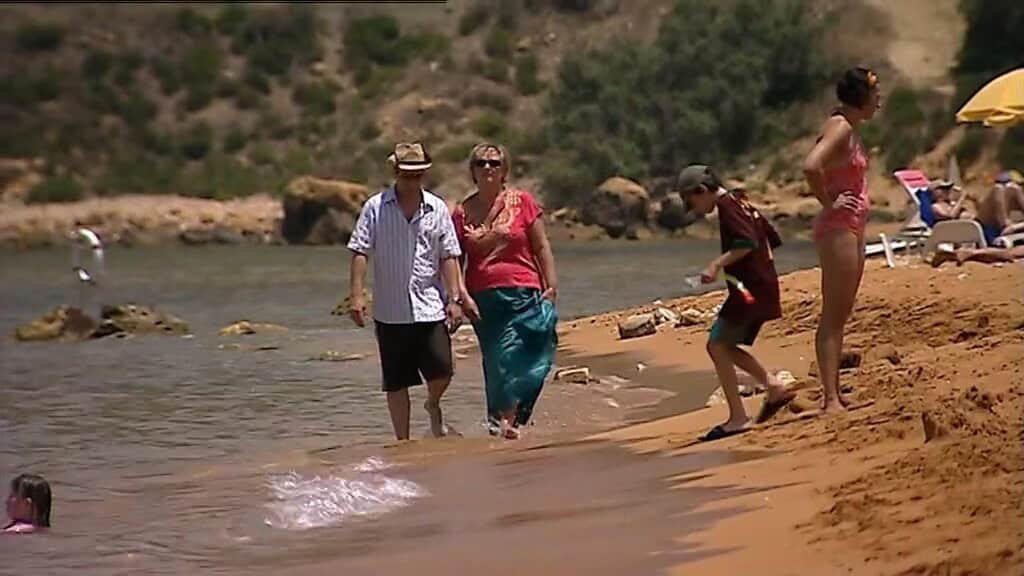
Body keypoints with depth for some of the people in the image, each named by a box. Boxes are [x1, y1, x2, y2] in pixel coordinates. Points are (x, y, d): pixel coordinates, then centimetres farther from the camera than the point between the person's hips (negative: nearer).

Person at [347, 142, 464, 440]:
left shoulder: (437, 209, 6)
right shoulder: (375, 208, 1)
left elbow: (449, 256, 6)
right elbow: (359, 251, -1)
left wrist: (454, 298, -1)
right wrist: (356, 294, -11)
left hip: (430, 306, 1)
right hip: (390, 310, -1)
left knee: (441, 371, -8)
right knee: (396, 382, 3)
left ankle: (433, 406, 25)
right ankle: (403, 442, 13)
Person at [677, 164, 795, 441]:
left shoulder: (727, 206, -11)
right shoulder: (743, 206, 19)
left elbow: (747, 242, -24)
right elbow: (771, 239, 23)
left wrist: (717, 264, -23)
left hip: (748, 289, -10)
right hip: (764, 287, 10)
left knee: (717, 346, -10)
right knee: (725, 346, 16)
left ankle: (738, 418, -14)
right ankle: (774, 387, 11)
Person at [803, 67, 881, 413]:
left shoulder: (851, 130, 15)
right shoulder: (840, 128, -15)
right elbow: (811, 166, -31)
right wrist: (828, 203, -20)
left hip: (853, 228, 10)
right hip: (838, 228, -10)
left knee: (840, 316, 12)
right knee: (832, 316, -9)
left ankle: (834, 394, 17)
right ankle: (831, 399, -10)